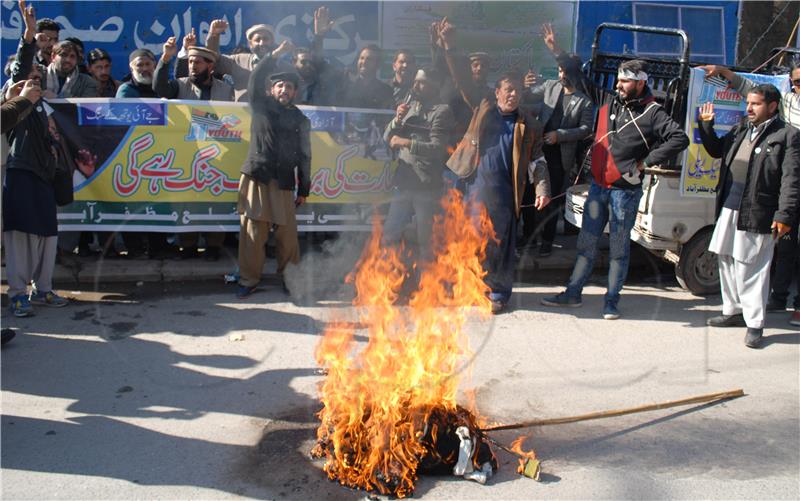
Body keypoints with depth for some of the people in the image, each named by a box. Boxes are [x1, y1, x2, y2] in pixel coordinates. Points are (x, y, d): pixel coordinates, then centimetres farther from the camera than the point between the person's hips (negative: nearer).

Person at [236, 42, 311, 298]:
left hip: (284, 182, 1)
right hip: (256, 177, -1)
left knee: (287, 233, -3)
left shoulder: (300, 120, 14)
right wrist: (275, 54, -5)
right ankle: (248, 280, 7)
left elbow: (304, 157, 12)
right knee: (253, 231, -2)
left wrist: (303, 189, 9)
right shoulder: (261, 106, 13)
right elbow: (255, 79, 0)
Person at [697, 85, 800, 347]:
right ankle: (733, 311, 32)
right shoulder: (740, 130, 13)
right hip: (729, 210, 7)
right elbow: (716, 150, 28)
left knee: (751, 269, -5)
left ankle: (755, 324, 5)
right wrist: (706, 125, 14)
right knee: (727, 262, 16)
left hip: (757, 215, -7)